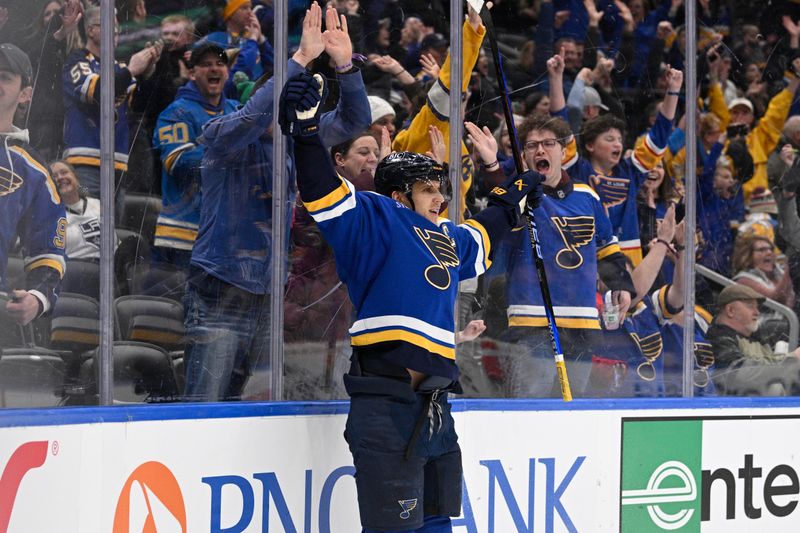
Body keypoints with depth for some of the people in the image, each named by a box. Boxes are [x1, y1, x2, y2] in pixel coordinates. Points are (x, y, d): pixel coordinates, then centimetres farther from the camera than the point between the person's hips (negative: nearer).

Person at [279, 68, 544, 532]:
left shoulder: (449, 240, 23)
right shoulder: (378, 219, -1)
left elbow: (481, 235, 46)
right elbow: (327, 195, -15)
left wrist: (515, 196, 56)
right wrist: (306, 128, -26)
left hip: (434, 409, 9)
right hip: (386, 411, -9)